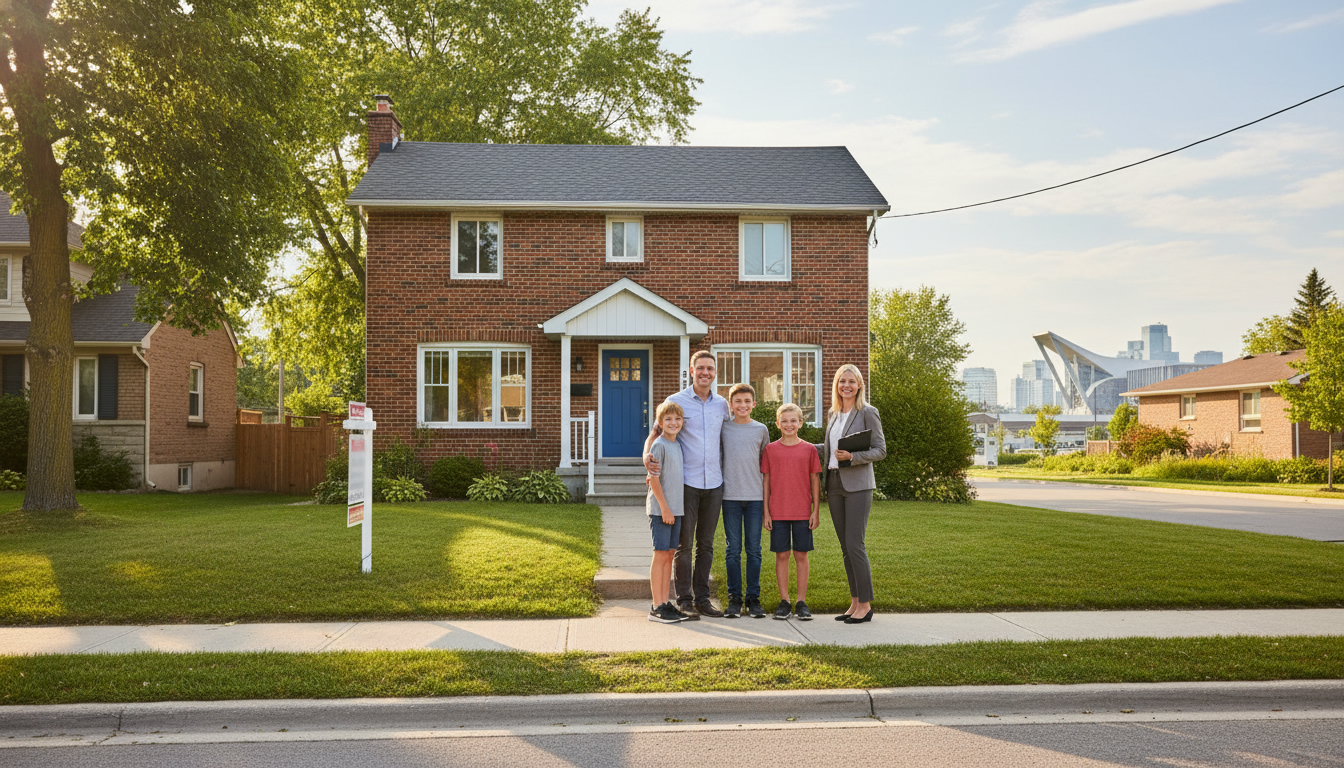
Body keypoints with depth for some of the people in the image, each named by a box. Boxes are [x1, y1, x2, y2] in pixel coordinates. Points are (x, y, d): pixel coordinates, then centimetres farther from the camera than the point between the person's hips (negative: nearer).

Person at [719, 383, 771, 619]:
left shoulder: (761, 429, 8)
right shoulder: (723, 428, 4)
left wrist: (767, 494, 12)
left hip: (755, 496, 1)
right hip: (730, 496, -1)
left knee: (754, 550, 2)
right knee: (733, 550, 2)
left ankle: (753, 598, 11)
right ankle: (734, 598, 10)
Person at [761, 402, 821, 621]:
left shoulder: (809, 449, 3)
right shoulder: (770, 449, 3)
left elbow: (815, 481, 6)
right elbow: (766, 481, 5)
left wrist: (816, 511, 2)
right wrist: (766, 511, 1)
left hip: (802, 512, 0)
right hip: (778, 512, 0)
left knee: (801, 555, 4)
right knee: (781, 555, 4)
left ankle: (801, 602, 11)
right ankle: (784, 602, 12)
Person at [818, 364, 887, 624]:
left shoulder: (868, 413, -4)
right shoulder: (833, 414, 15)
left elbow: (880, 450, -7)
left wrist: (852, 456, -20)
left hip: (857, 485, -6)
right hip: (834, 484, 6)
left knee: (854, 544, -9)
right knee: (845, 546, 8)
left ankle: (865, 605, -1)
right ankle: (855, 602, 15)